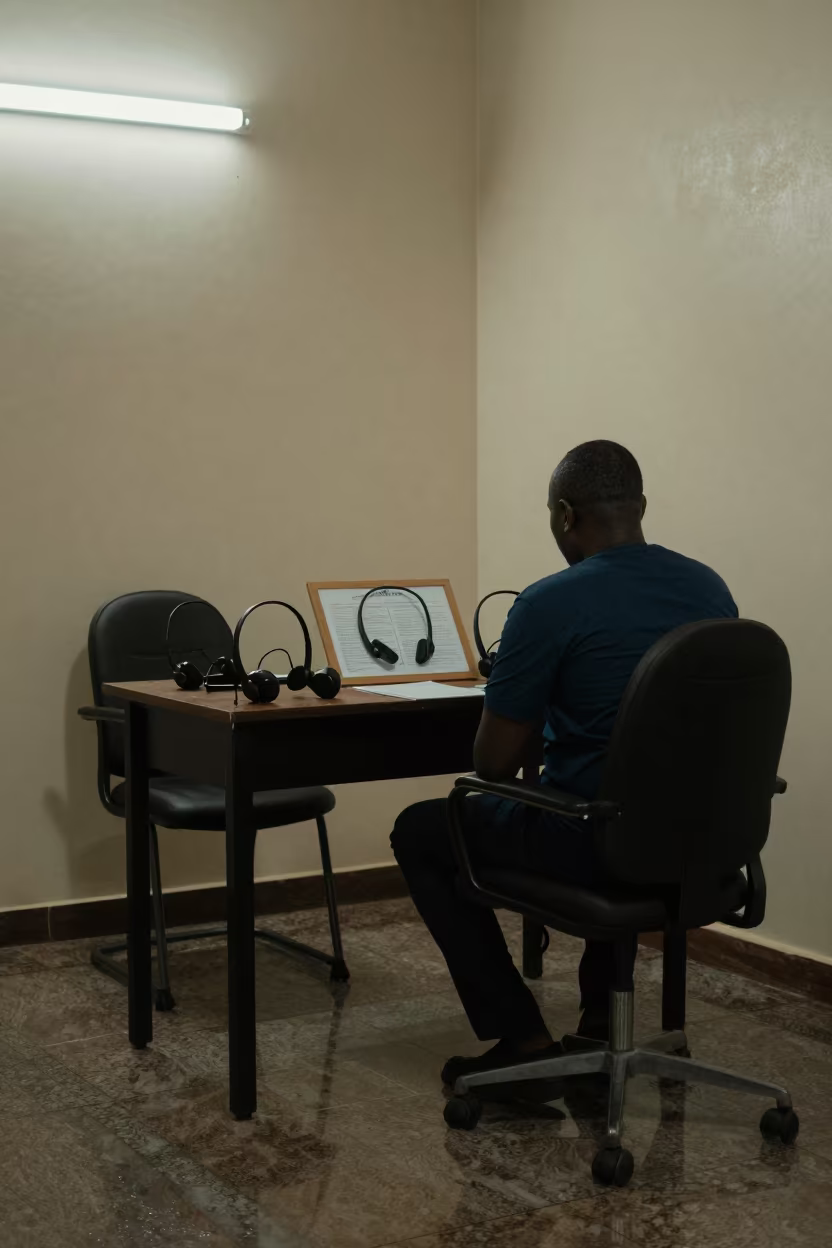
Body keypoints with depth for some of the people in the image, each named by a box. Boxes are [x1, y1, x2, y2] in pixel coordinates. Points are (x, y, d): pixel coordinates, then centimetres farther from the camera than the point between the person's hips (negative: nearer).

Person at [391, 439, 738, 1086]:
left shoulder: (550, 604, -16)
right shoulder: (711, 589, 4)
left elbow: (494, 763, -11)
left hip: (594, 846, -6)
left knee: (420, 832, 17)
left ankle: (523, 1040, 13)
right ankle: (602, 1014, 35)